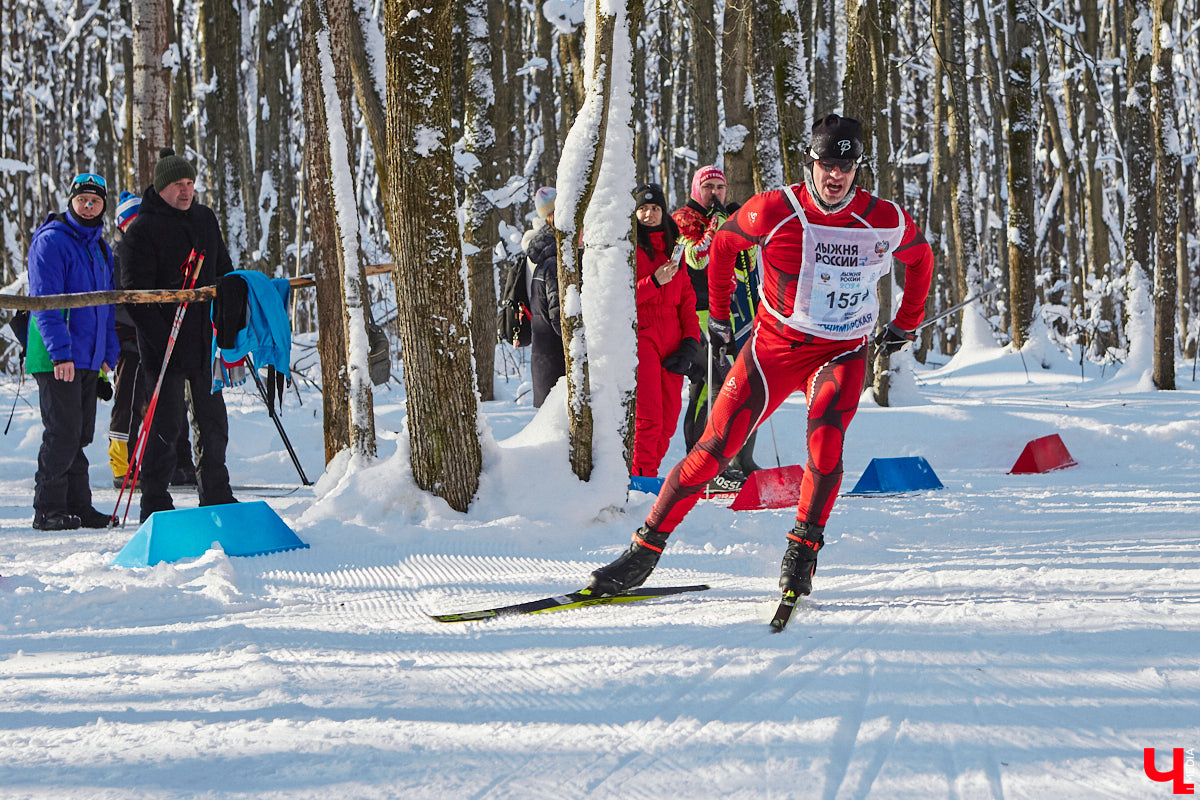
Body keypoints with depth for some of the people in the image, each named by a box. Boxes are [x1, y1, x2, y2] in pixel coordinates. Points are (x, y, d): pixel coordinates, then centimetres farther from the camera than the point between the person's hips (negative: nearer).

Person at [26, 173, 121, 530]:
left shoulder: (101, 248, 17)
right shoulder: (51, 241, -9)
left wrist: (110, 351, 15)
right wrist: (60, 351, -22)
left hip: (88, 359, 8)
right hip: (56, 358, -8)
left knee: (80, 434, 10)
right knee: (64, 432, -10)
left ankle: (78, 505, 15)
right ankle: (48, 508, -4)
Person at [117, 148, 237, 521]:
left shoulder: (205, 218, 11)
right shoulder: (142, 230, -9)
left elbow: (223, 272, 21)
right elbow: (135, 293, -13)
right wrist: (161, 340, -19)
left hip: (204, 339, 6)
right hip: (164, 344, -6)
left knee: (213, 420, 10)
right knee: (166, 423, -3)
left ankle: (216, 495, 21)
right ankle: (155, 503, 6)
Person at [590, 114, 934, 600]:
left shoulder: (886, 222, -12)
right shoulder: (773, 212, -15)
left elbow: (920, 257, 12)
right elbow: (723, 245, 6)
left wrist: (906, 324, 15)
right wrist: (717, 314, 12)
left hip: (842, 351, 0)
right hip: (776, 342, 0)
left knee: (826, 437, -29)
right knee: (714, 447, -6)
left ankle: (803, 550, -15)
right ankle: (645, 550, 4)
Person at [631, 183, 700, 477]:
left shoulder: (672, 246, 18)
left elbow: (686, 295, 17)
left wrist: (691, 337, 5)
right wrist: (653, 282, -18)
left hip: (671, 340, 5)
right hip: (641, 336, -5)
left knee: (669, 417, 2)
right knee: (649, 416, -13)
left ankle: (650, 471, 12)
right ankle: (642, 476, -6)